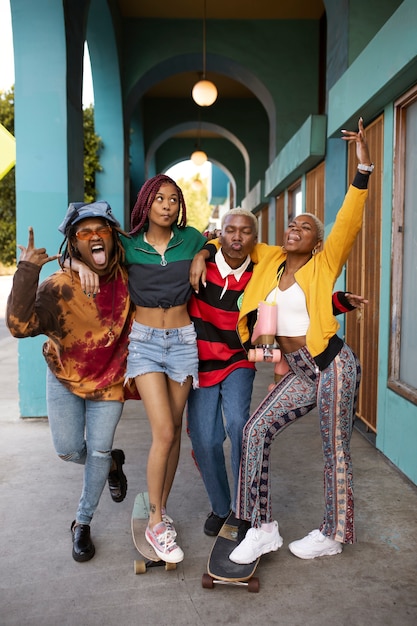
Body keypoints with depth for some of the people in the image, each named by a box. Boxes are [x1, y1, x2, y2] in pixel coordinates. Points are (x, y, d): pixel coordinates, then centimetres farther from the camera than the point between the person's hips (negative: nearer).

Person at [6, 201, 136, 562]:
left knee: (99, 451, 3)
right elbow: (20, 325, -35)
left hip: (109, 380, 1)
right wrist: (27, 272, -42)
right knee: (69, 450, 6)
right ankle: (112, 462, 41)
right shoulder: (59, 287, -23)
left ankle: (83, 523, 26)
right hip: (65, 379, 0)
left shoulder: (127, 274, -14)